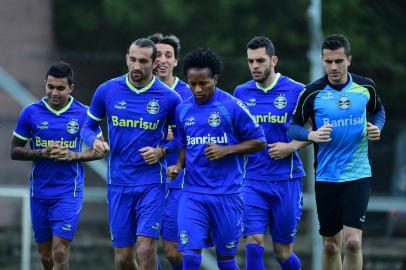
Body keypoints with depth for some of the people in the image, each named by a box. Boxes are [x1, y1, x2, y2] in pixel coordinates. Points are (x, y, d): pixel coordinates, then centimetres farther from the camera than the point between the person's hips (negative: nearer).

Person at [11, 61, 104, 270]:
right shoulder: (31, 113, 0)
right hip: (39, 193, 3)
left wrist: (72, 155, -13)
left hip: (69, 192, -3)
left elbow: (99, 150, 5)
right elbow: (15, 151, 5)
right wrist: (42, 153, -13)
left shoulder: (83, 114, -2)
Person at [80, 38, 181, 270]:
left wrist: (161, 151, -10)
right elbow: (88, 126, 13)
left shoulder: (169, 98, -4)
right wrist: (95, 141, -8)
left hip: (152, 183, -2)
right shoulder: (107, 91, 1)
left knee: (146, 249, -15)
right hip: (118, 183, 2)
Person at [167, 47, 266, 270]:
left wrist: (226, 150, -15)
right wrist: (178, 166, 2)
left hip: (226, 194, -3)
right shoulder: (182, 110, 7)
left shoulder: (232, 107, -7)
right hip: (192, 195, 3)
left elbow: (259, 142, -2)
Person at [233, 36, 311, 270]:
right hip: (252, 180, 2)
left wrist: (291, 147, -12)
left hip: (286, 180, -2)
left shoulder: (296, 90, -3)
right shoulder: (241, 93, 7)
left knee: (283, 251, 6)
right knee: (254, 243, -12)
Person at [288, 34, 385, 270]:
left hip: (358, 176, 0)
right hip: (326, 177, 0)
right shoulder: (312, 92, -6)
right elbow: (293, 126, 1)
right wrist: (311, 135, -19)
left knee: (352, 241, -14)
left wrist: (376, 129, -1)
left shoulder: (366, 87, -1)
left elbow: (378, 111, 19)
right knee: (331, 245, 8)